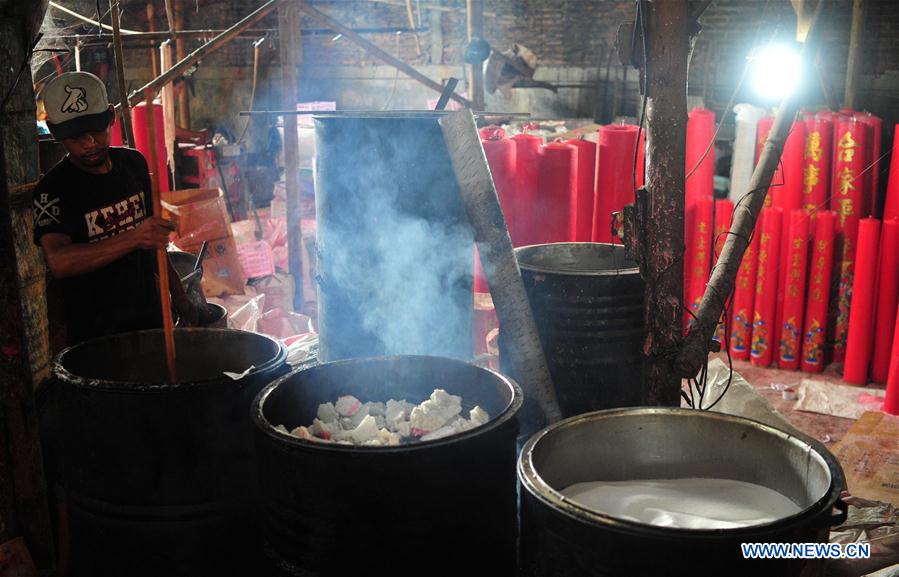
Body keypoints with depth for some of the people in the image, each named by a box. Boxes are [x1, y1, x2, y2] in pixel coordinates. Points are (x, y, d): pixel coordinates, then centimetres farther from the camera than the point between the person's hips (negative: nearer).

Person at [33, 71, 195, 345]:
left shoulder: (133, 163, 4)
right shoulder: (52, 189, -14)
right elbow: (58, 261, -31)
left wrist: (178, 293, 15)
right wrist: (133, 238, -42)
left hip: (151, 318, 5)